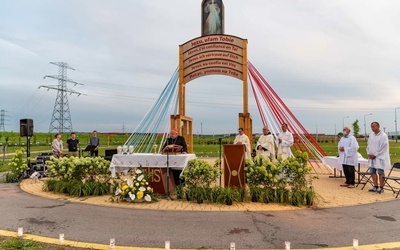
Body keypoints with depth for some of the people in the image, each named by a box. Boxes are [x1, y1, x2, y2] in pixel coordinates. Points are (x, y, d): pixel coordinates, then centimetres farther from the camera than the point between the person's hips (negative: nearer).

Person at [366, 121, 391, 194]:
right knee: (372, 172, 9)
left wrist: (375, 155, -13)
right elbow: (368, 145, 15)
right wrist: (369, 153, 2)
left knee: (380, 172, -1)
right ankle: (375, 186, 19)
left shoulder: (383, 136, -10)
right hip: (372, 157, 6)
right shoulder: (371, 135, 9)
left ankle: (381, 188, 7)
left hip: (380, 157, -6)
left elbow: (383, 147, -13)